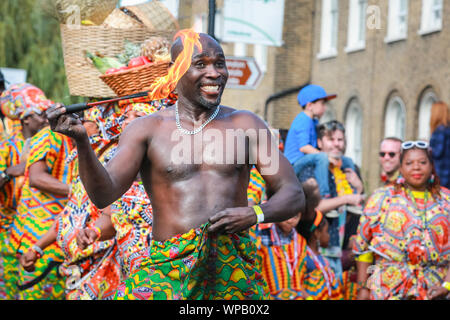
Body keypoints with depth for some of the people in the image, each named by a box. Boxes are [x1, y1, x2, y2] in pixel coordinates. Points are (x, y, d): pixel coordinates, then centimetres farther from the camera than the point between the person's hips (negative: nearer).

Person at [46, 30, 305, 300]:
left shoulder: (246, 125, 7)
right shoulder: (148, 129, 4)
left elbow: (294, 196, 6)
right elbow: (103, 195, -8)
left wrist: (255, 214, -15)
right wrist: (81, 140, -25)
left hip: (235, 268, 1)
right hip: (169, 268, 0)